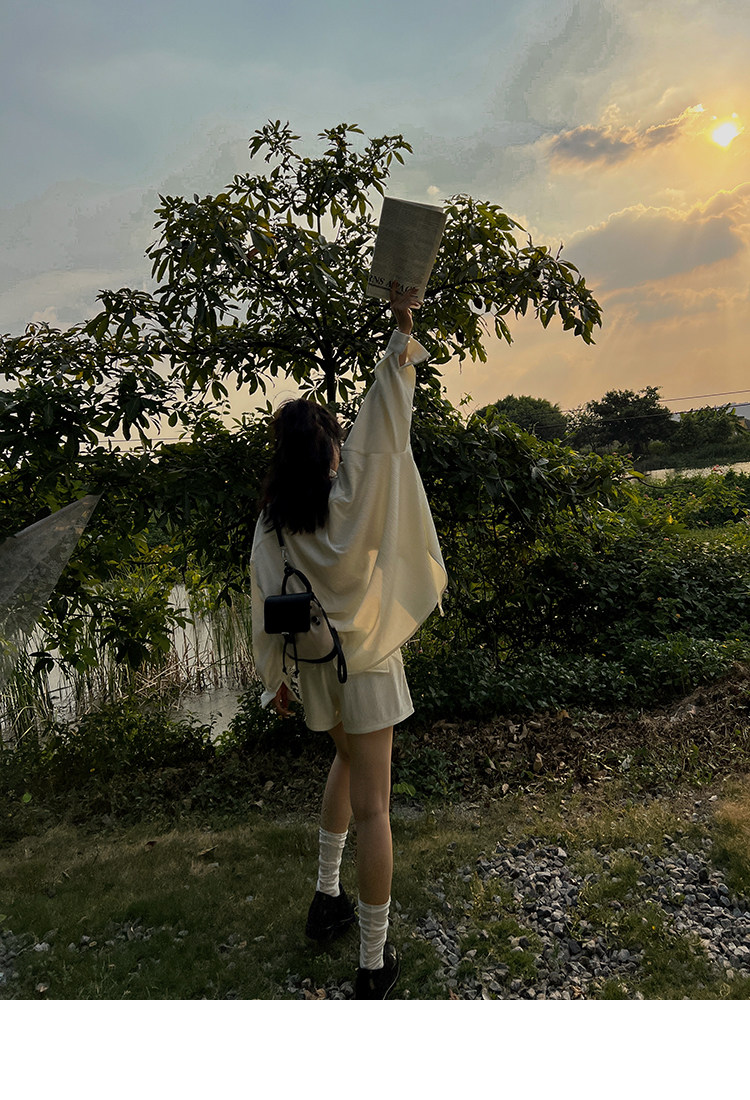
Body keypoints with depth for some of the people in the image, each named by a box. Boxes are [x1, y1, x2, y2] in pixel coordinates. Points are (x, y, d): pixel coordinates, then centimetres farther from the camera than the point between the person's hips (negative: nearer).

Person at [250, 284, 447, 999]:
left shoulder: (273, 518, -5)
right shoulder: (352, 496, -18)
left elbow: (266, 598, -2)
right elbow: (384, 423, -14)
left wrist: (274, 676, 8)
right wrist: (401, 329, -6)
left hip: (312, 659, 5)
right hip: (365, 659, -5)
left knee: (348, 757, 30)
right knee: (371, 805, 2)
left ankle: (326, 898, 36)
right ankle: (374, 966, 13)